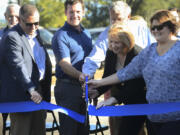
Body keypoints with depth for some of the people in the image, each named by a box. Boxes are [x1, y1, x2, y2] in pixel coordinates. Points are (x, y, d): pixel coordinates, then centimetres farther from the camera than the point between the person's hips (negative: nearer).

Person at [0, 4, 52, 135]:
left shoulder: (36, 34, 14)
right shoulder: (12, 37, -14)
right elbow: (18, 66, -23)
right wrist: (31, 90, -31)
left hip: (39, 95, 9)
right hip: (21, 96, -9)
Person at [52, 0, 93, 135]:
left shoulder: (86, 33, 14)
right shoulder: (61, 35, -9)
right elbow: (65, 64, -19)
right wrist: (80, 75, -37)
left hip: (85, 88, 7)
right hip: (68, 87, -7)